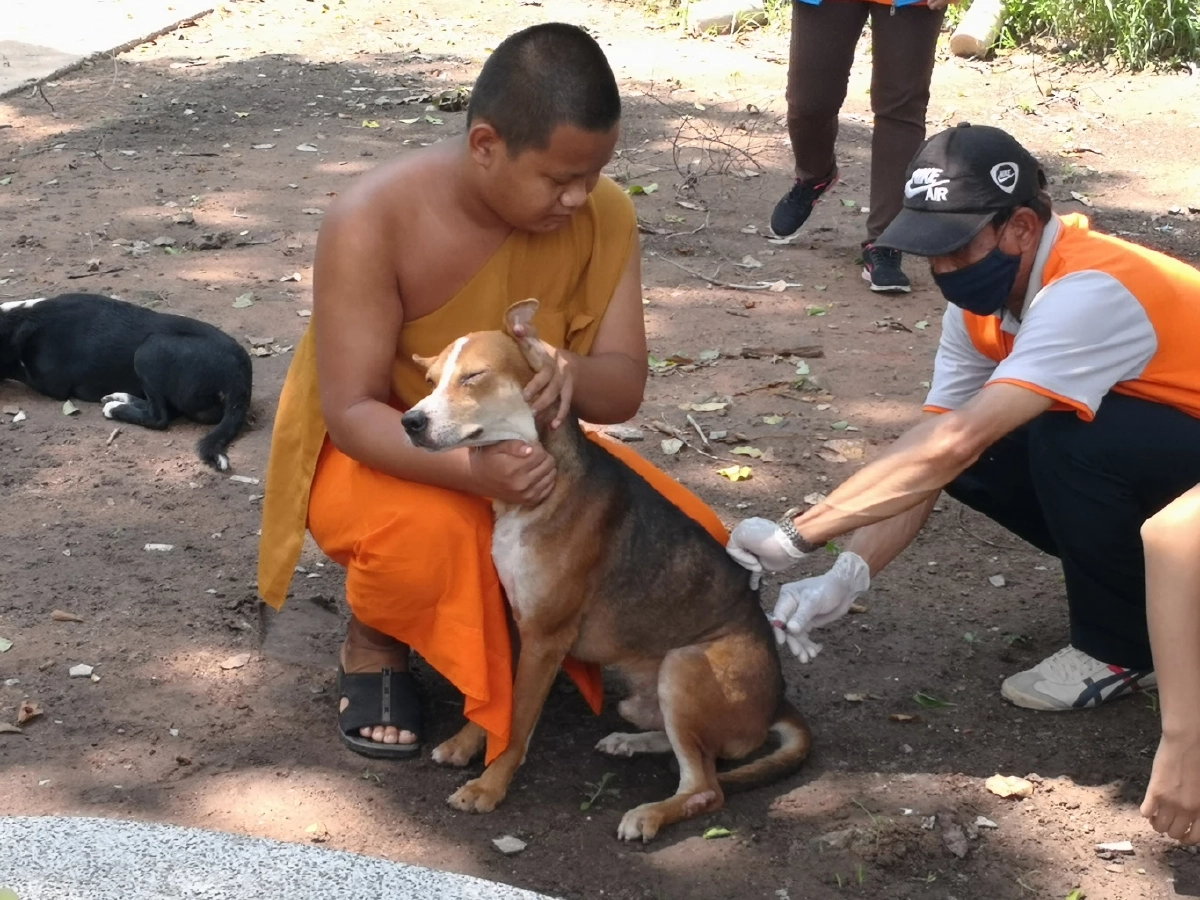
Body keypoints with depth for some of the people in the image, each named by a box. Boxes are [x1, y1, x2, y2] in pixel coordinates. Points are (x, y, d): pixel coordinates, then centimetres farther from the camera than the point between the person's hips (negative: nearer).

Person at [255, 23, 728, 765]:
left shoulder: (604, 215, -16)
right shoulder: (374, 222, -29)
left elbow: (624, 390, -16)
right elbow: (351, 412, -29)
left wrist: (569, 374, -42)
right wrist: (471, 469, -48)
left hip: (526, 446, 4)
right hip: (372, 452, -4)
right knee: (432, 535, -39)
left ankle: (521, 598, 14)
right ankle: (374, 644, -2)